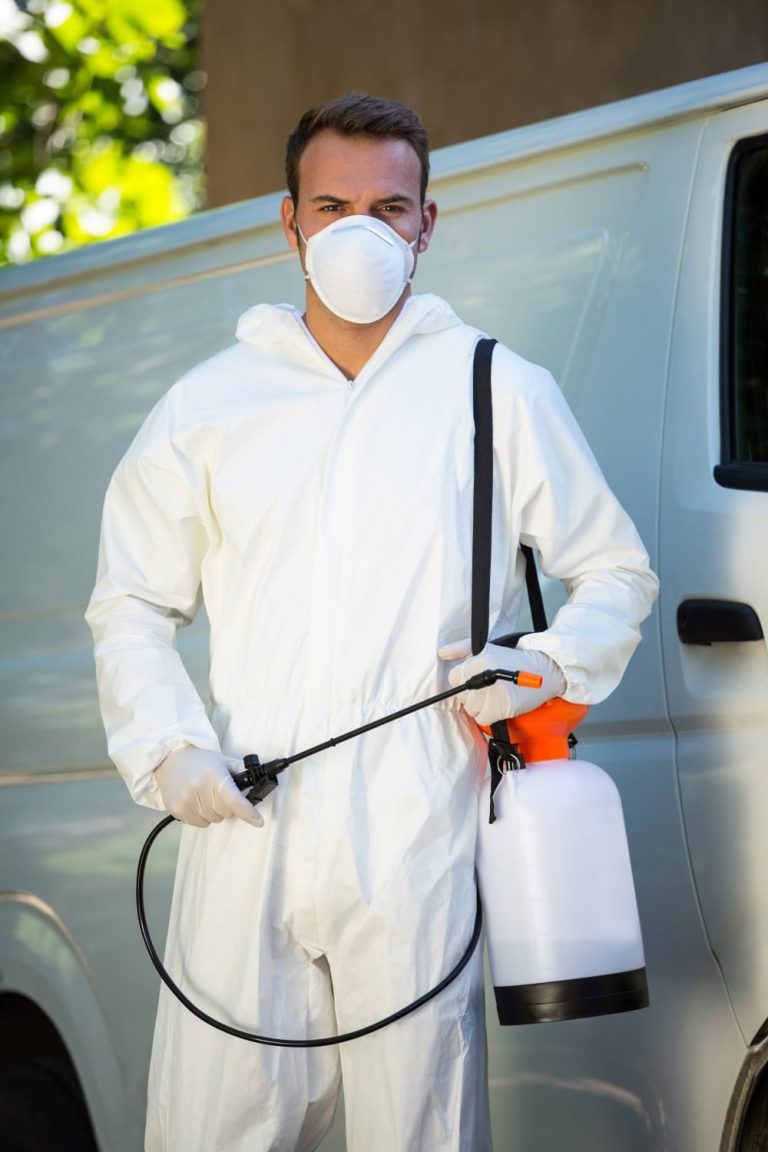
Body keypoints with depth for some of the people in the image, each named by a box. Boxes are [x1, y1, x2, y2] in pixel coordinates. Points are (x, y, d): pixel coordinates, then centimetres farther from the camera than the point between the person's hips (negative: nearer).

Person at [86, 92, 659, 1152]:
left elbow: (618, 575, 18)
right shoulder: (208, 406, 15)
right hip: (246, 838, 2)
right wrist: (168, 746, 0)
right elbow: (130, 607, 18)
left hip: (421, 851, -1)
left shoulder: (502, 392, 11)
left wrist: (545, 669, -3)